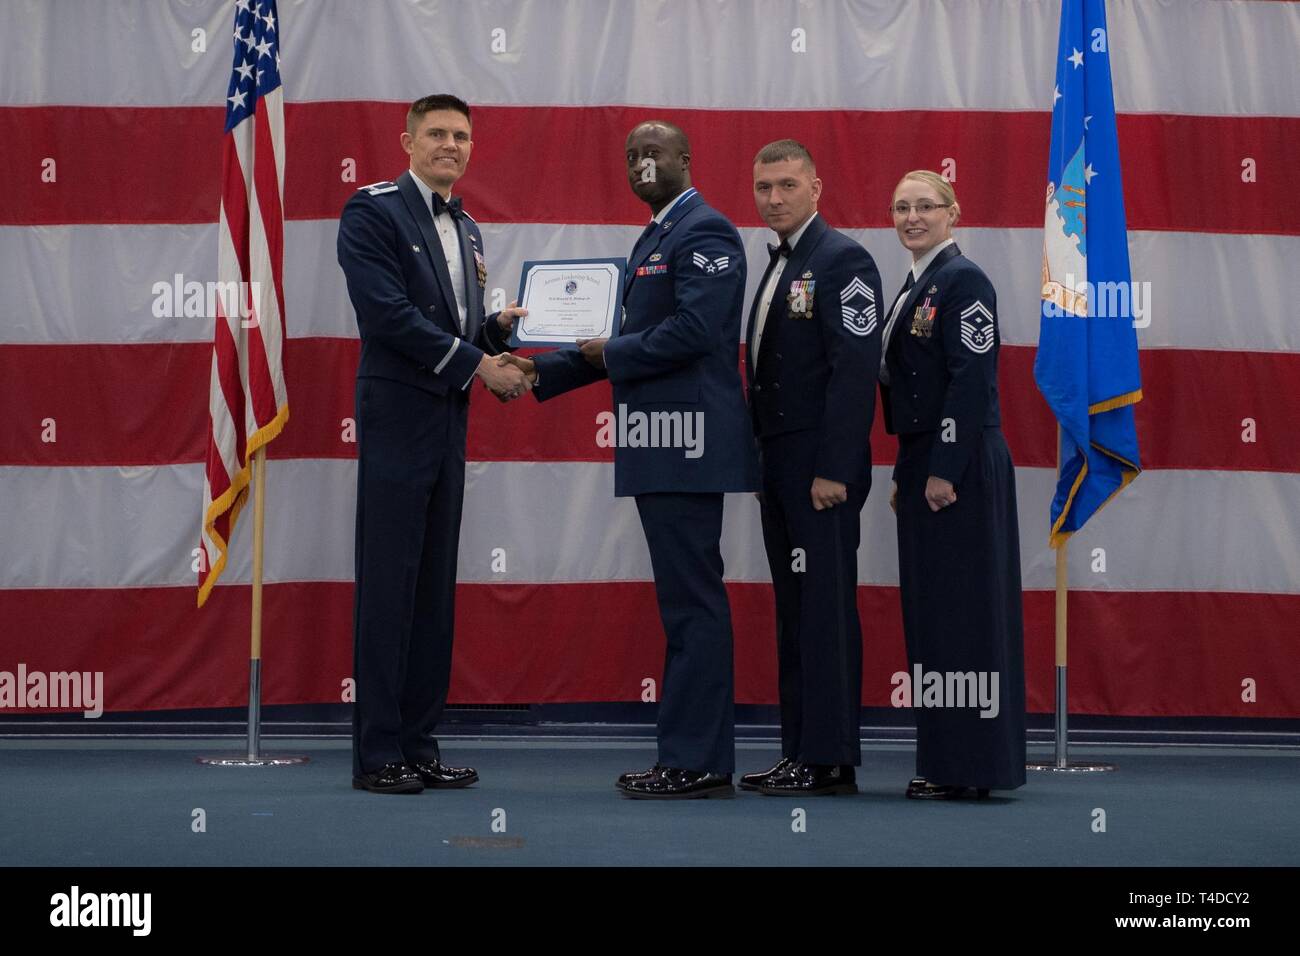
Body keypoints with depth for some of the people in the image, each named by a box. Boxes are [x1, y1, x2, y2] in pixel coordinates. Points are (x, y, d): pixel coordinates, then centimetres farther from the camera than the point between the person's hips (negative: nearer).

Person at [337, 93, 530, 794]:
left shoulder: (465, 229, 18)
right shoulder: (372, 212, -6)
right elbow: (386, 313, -17)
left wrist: (498, 328, 1)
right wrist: (477, 363, -16)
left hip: (448, 421, 8)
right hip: (397, 417, -8)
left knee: (435, 589, 9)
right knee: (388, 586, -5)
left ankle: (419, 746, 15)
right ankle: (378, 755, 0)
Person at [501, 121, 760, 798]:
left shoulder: (704, 232, -9)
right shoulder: (654, 238, 21)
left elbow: (693, 329, -21)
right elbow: (634, 342, 22)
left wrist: (610, 354, -9)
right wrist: (544, 371, 13)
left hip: (687, 443, -10)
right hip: (660, 446, 10)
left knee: (692, 602, -8)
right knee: (690, 602, 12)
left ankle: (694, 763, -5)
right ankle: (702, 759, 18)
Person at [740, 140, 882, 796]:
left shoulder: (841, 260, -10)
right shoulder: (779, 265, 19)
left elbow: (854, 370, -17)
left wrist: (833, 471, -22)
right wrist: (764, 460, 13)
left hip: (821, 467, -9)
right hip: (779, 465, 9)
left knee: (825, 609, -6)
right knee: (795, 611, 11)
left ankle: (831, 760, -2)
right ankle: (800, 753, 17)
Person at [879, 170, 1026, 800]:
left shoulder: (963, 280, -10)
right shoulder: (915, 287, 17)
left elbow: (972, 379, -17)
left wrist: (944, 469, -21)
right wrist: (906, 475, 16)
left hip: (960, 467, -10)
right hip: (924, 466, 10)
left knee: (962, 609, -6)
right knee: (929, 610, 11)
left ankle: (969, 768, 0)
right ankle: (944, 761, 18)